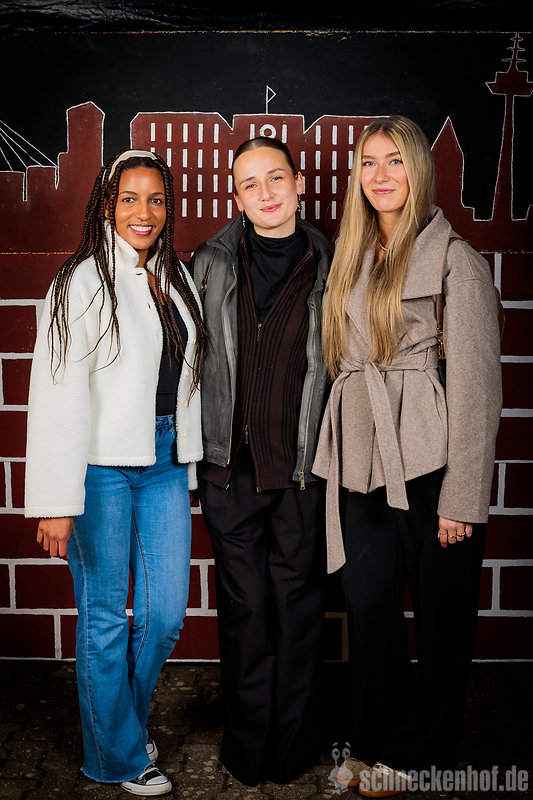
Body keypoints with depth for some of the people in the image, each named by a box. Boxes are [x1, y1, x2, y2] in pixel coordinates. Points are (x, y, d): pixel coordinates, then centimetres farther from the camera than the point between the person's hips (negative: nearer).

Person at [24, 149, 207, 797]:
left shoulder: (175, 279, 12)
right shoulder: (83, 282, -8)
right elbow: (56, 396, -13)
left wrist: (187, 464, 14)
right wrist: (57, 502, -16)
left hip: (165, 460, 6)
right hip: (103, 468, -6)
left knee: (167, 612, 10)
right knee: (105, 617, 7)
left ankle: (124, 715, 37)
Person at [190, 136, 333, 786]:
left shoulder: (327, 269, 2)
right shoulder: (211, 264, 3)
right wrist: (196, 444, 9)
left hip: (302, 468, 0)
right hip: (231, 465, 1)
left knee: (297, 605, 9)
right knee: (244, 607, 9)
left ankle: (292, 748, 28)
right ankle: (247, 749, 27)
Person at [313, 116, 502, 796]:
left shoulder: (454, 258, -5)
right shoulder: (353, 259, 15)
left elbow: (477, 382, -9)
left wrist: (462, 497, -13)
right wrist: (336, 458, 10)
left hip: (429, 460, -5)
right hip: (362, 463, 5)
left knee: (440, 613, 8)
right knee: (367, 605, 10)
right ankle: (373, 744, 30)